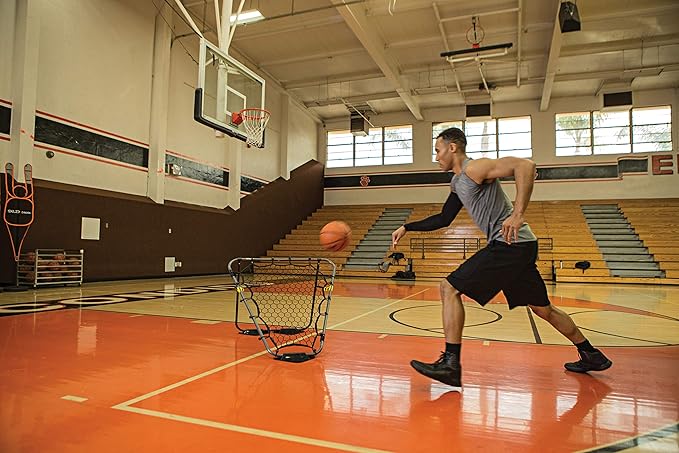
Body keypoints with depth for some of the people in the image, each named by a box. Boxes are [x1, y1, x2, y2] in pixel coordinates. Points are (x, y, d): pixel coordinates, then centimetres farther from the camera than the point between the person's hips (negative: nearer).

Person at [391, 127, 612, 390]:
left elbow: (526, 165, -23)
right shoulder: (458, 181, 18)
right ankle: (592, 356, 37)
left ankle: (451, 365, -11)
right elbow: (443, 219, 26)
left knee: (449, 289, -12)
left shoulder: (474, 168, -11)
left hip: (510, 243, -10)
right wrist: (407, 228, 20)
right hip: (517, 246, 10)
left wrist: (518, 214, -30)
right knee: (542, 308, 22)